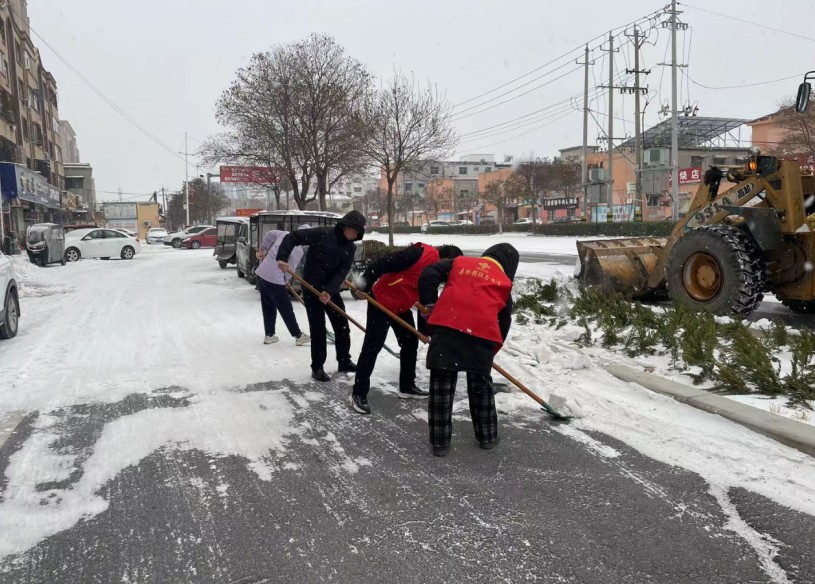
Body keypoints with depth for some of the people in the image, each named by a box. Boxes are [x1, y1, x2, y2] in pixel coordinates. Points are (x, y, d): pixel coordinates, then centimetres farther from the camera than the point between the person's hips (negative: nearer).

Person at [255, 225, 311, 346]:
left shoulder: (285, 234, 6)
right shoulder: (298, 250, -13)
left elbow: (270, 234, 20)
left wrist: (263, 249, 31)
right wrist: (286, 280, 9)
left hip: (261, 273, 8)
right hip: (274, 280, -8)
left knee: (268, 307, 18)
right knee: (286, 309, 4)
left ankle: (269, 335, 25)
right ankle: (299, 336, 14)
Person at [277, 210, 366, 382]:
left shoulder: (350, 247, 1)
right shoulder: (322, 234, -15)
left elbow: (342, 271, -8)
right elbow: (292, 237, -15)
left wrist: (330, 291, -22)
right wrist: (282, 257, -27)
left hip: (331, 289, 6)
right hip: (312, 287, -6)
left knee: (342, 325, 10)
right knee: (317, 328, -4)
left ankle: (344, 362, 26)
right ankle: (317, 367, 8)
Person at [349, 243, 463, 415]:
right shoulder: (421, 253, -22)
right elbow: (383, 263, -26)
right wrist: (364, 286, -25)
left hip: (401, 308, 9)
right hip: (381, 302, -9)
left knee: (410, 342, 14)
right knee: (372, 347, -6)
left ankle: (407, 386, 29)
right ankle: (359, 393, 1)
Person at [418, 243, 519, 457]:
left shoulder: (459, 262, 22)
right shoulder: (504, 283, 20)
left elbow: (428, 275, 10)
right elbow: (504, 322, 20)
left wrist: (430, 304, 19)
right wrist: (492, 349, 31)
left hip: (445, 326, 0)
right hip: (481, 333, 0)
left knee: (441, 386, 9)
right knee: (481, 384, 20)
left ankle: (440, 441, 14)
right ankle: (487, 436, 32)